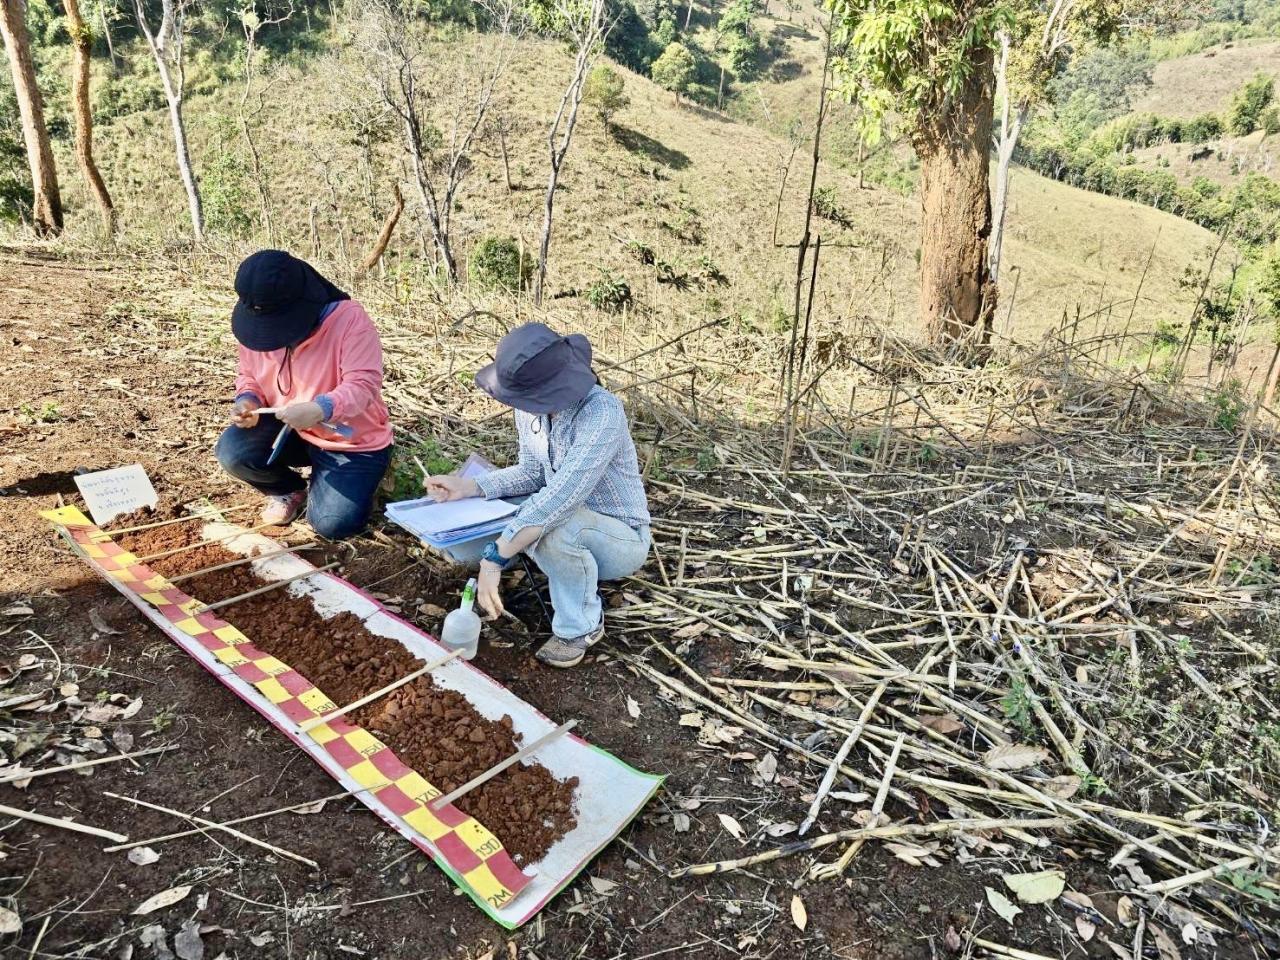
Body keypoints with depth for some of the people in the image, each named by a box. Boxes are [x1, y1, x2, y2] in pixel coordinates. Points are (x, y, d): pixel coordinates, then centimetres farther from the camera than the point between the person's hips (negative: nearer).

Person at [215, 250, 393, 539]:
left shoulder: (349, 318, -25)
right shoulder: (254, 324, -7)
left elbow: (364, 385, -29)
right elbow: (249, 376, 8)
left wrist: (321, 409, -48)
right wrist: (248, 401, -16)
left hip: (352, 440, -5)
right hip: (290, 431, 5)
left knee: (332, 524, -18)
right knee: (232, 450, -22)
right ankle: (290, 490, 11)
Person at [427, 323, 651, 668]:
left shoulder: (601, 412, -32)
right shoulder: (529, 406, -9)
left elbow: (561, 497, -41)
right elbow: (532, 473, 4)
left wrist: (495, 559, -41)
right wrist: (468, 487, -9)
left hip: (623, 538, -7)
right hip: (574, 525, 8)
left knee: (552, 524, -35)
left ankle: (582, 625, -8)